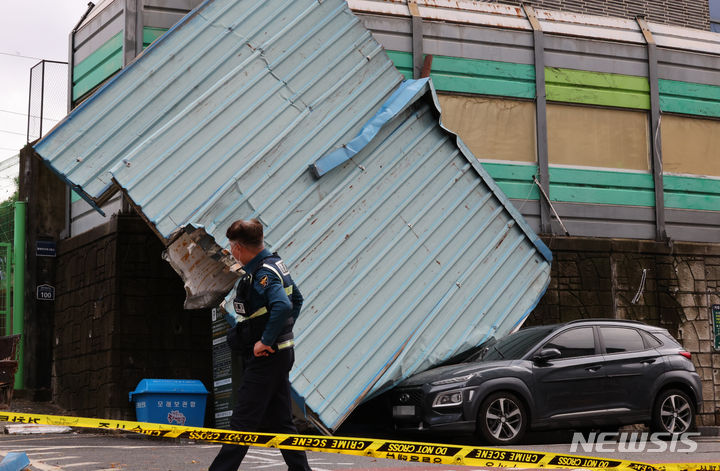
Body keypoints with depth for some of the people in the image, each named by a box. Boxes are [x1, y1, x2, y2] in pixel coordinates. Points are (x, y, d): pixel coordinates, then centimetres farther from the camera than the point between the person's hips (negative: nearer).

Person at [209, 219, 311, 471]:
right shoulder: (275, 263, 11)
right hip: (281, 353, 10)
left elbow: (282, 307, -34)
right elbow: (296, 300, 23)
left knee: (242, 421, -5)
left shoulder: (262, 274, -19)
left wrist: (265, 341, -25)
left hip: (266, 356, -10)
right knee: (279, 420, 14)